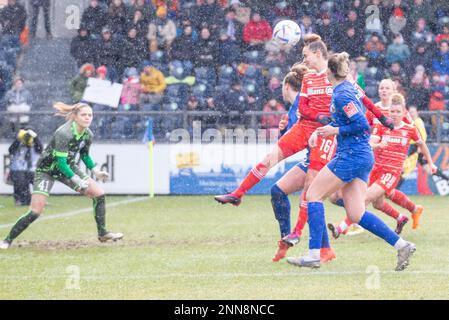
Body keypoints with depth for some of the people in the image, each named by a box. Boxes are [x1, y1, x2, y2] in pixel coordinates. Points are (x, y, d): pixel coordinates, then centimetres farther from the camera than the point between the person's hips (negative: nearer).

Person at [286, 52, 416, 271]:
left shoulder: (341, 95, -14)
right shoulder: (348, 89, 16)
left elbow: (362, 125, -21)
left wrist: (336, 131, -10)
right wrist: (320, 131, 13)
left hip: (351, 155, -9)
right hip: (363, 157, 9)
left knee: (314, 194, -1)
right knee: (356, 214, 4)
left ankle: (313, 255, -6)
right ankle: (401, 245, -3)